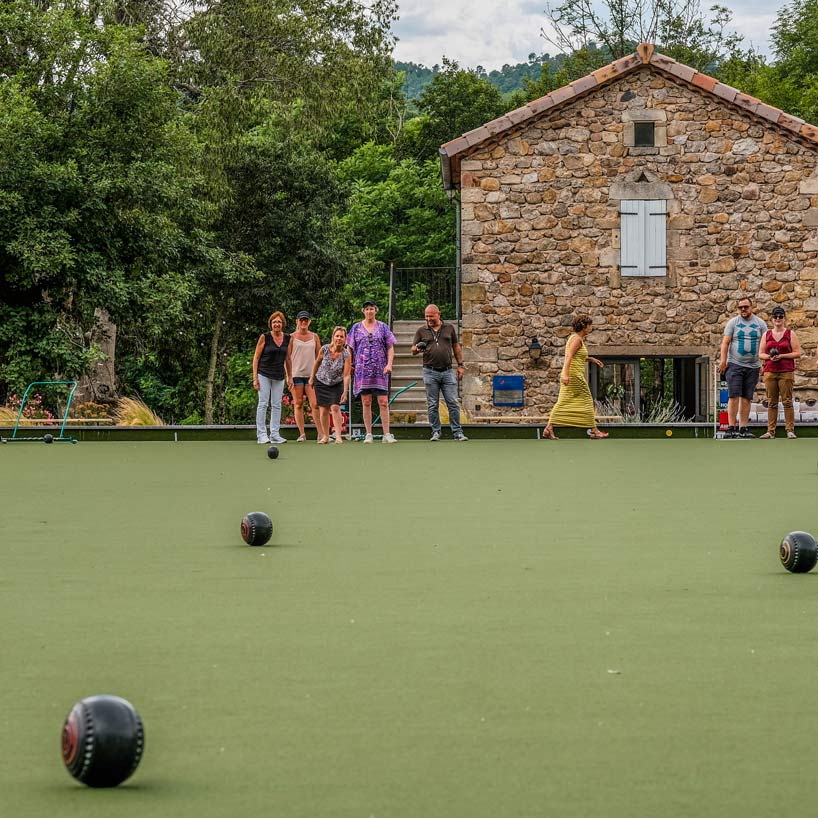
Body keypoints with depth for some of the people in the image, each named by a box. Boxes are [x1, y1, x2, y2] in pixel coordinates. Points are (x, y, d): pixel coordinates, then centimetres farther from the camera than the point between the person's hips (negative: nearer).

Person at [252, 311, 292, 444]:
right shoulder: (264, 337, -7)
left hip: (279, 376, 4)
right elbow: (256, 358, -4)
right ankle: (261, 435, -4)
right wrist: (255, 377, -10)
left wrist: (290, 377, 13)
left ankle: (275, 434, 9)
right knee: (263, 403, -6)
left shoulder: (287, 338, 5)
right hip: (264, 375, -4)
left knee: (277, 405, 5)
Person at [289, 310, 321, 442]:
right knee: (298, 404, 1)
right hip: (296, 375, -1)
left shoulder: (314, 337, 10)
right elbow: (287, 357, 2)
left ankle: (321, 433, -6)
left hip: (311, 375, 1)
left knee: (314, 404, -7)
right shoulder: (292, 337, 3)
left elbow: (319, 357, 13)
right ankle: (302, 434, 6)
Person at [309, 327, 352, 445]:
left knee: (335, 407, -15)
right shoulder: (324, 349, -17)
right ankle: (325, 436, 13)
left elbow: (346, 376, -23)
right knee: (323, 410, 0)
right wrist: (312, 377, 11)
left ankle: (338, 436, -15)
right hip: (321, 383, 1)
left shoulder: (346, 355, -21)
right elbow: (317, 362, 4)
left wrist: (345, 392, -30)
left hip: (337, 385, -1)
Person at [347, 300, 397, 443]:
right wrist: (350, 365, 4)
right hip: (362, 370, 1)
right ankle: (369, 434, 5)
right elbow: (350, 348, 12)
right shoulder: (356, 328, 9)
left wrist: (389, 364, -6)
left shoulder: (383, 327, 8)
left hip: (380, 370, -1)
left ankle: (386, 434, -5)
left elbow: (390, 347, 6)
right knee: (366, 403, 1)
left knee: (383, 402, -6)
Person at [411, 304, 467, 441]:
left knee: (453, 403, -3)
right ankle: (436, 432, 10)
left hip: (448, 371, 0)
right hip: (430, 372, 0)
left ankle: (457, 432, 0)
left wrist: (460, 365, 9)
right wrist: (418, 348, -15)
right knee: (433, 405, 2)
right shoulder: (422, 331, 8)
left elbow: (456, 347, 15)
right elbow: (413, 351, 9)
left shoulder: (449, 328, 10)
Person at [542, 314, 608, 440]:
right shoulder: (577, 339, -13)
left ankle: (549, 429, -5)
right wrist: (566, 374, -32)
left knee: (563, 403, 4)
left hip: (569, 376, 9)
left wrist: (591, 359, 27)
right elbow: (569, 356, -23)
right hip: (574, 375, -9)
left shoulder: (575, 337, 17)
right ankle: (594, 431, 8)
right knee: (586, 401, 1)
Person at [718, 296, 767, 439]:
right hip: (735, 364, -2)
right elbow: (725, 342, 0)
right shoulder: (733, 322, 4)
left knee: (746, 398, 4)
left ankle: (743, 428, 7)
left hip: (753, 367, 2)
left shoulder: (760, 324, 8)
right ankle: (731, 427, -11)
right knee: (734, 396, -10)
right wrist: (723, 361, -10)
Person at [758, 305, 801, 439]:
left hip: (786, 372, -3)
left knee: (787, 401, -5)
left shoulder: (790, 334, 6)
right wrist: (769, 357, -9)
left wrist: (782, 356, -11)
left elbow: (797, 353, 0)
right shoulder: (766, 335, 13)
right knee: (771, 402, 2)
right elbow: (760, 354, 12)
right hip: (769, 371, 3)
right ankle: (770, 430, 3)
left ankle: (790, 430, -3)